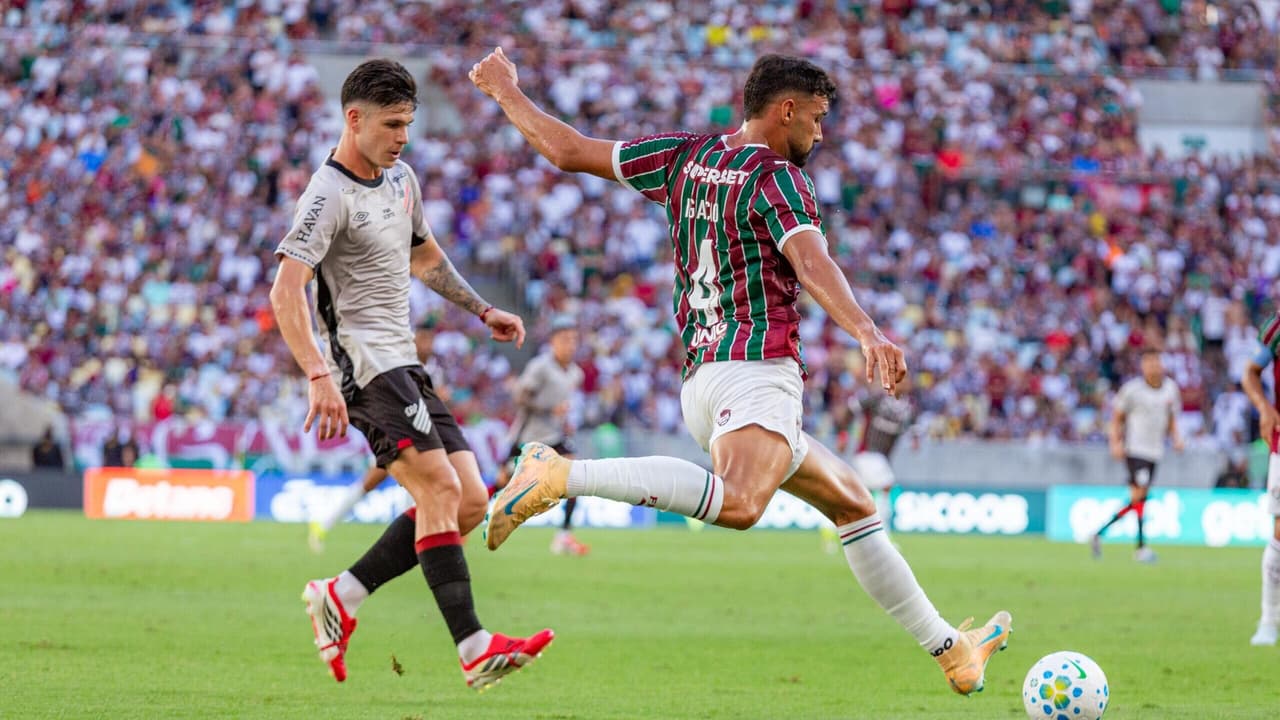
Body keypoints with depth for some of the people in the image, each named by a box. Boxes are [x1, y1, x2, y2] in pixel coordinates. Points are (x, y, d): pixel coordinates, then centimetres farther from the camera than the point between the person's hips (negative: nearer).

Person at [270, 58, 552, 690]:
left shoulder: (401, 180, 15)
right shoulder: (330, 196, -12)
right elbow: (285, 291, -23)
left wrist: (482, 310, 31)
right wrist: (319, 376, -33)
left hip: (405, 365, 9)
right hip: (366, 362, -9)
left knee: (468, 502, 1)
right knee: (438, 486, -22)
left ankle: (340, 598, 7)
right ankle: (474, 649, -28)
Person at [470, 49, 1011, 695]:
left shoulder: (685, 157, 15)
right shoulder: (775, 178, -6)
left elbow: (567, 150, 16)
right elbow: (811, 263, -25)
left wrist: (505, 91, 31)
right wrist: (867, 332, -39)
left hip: (701, 379, 10)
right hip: (755, 370, -10)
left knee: (854, 504, 20)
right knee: (738, 504, -38)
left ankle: (951, 651, 24)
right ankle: (559, 476, -39)